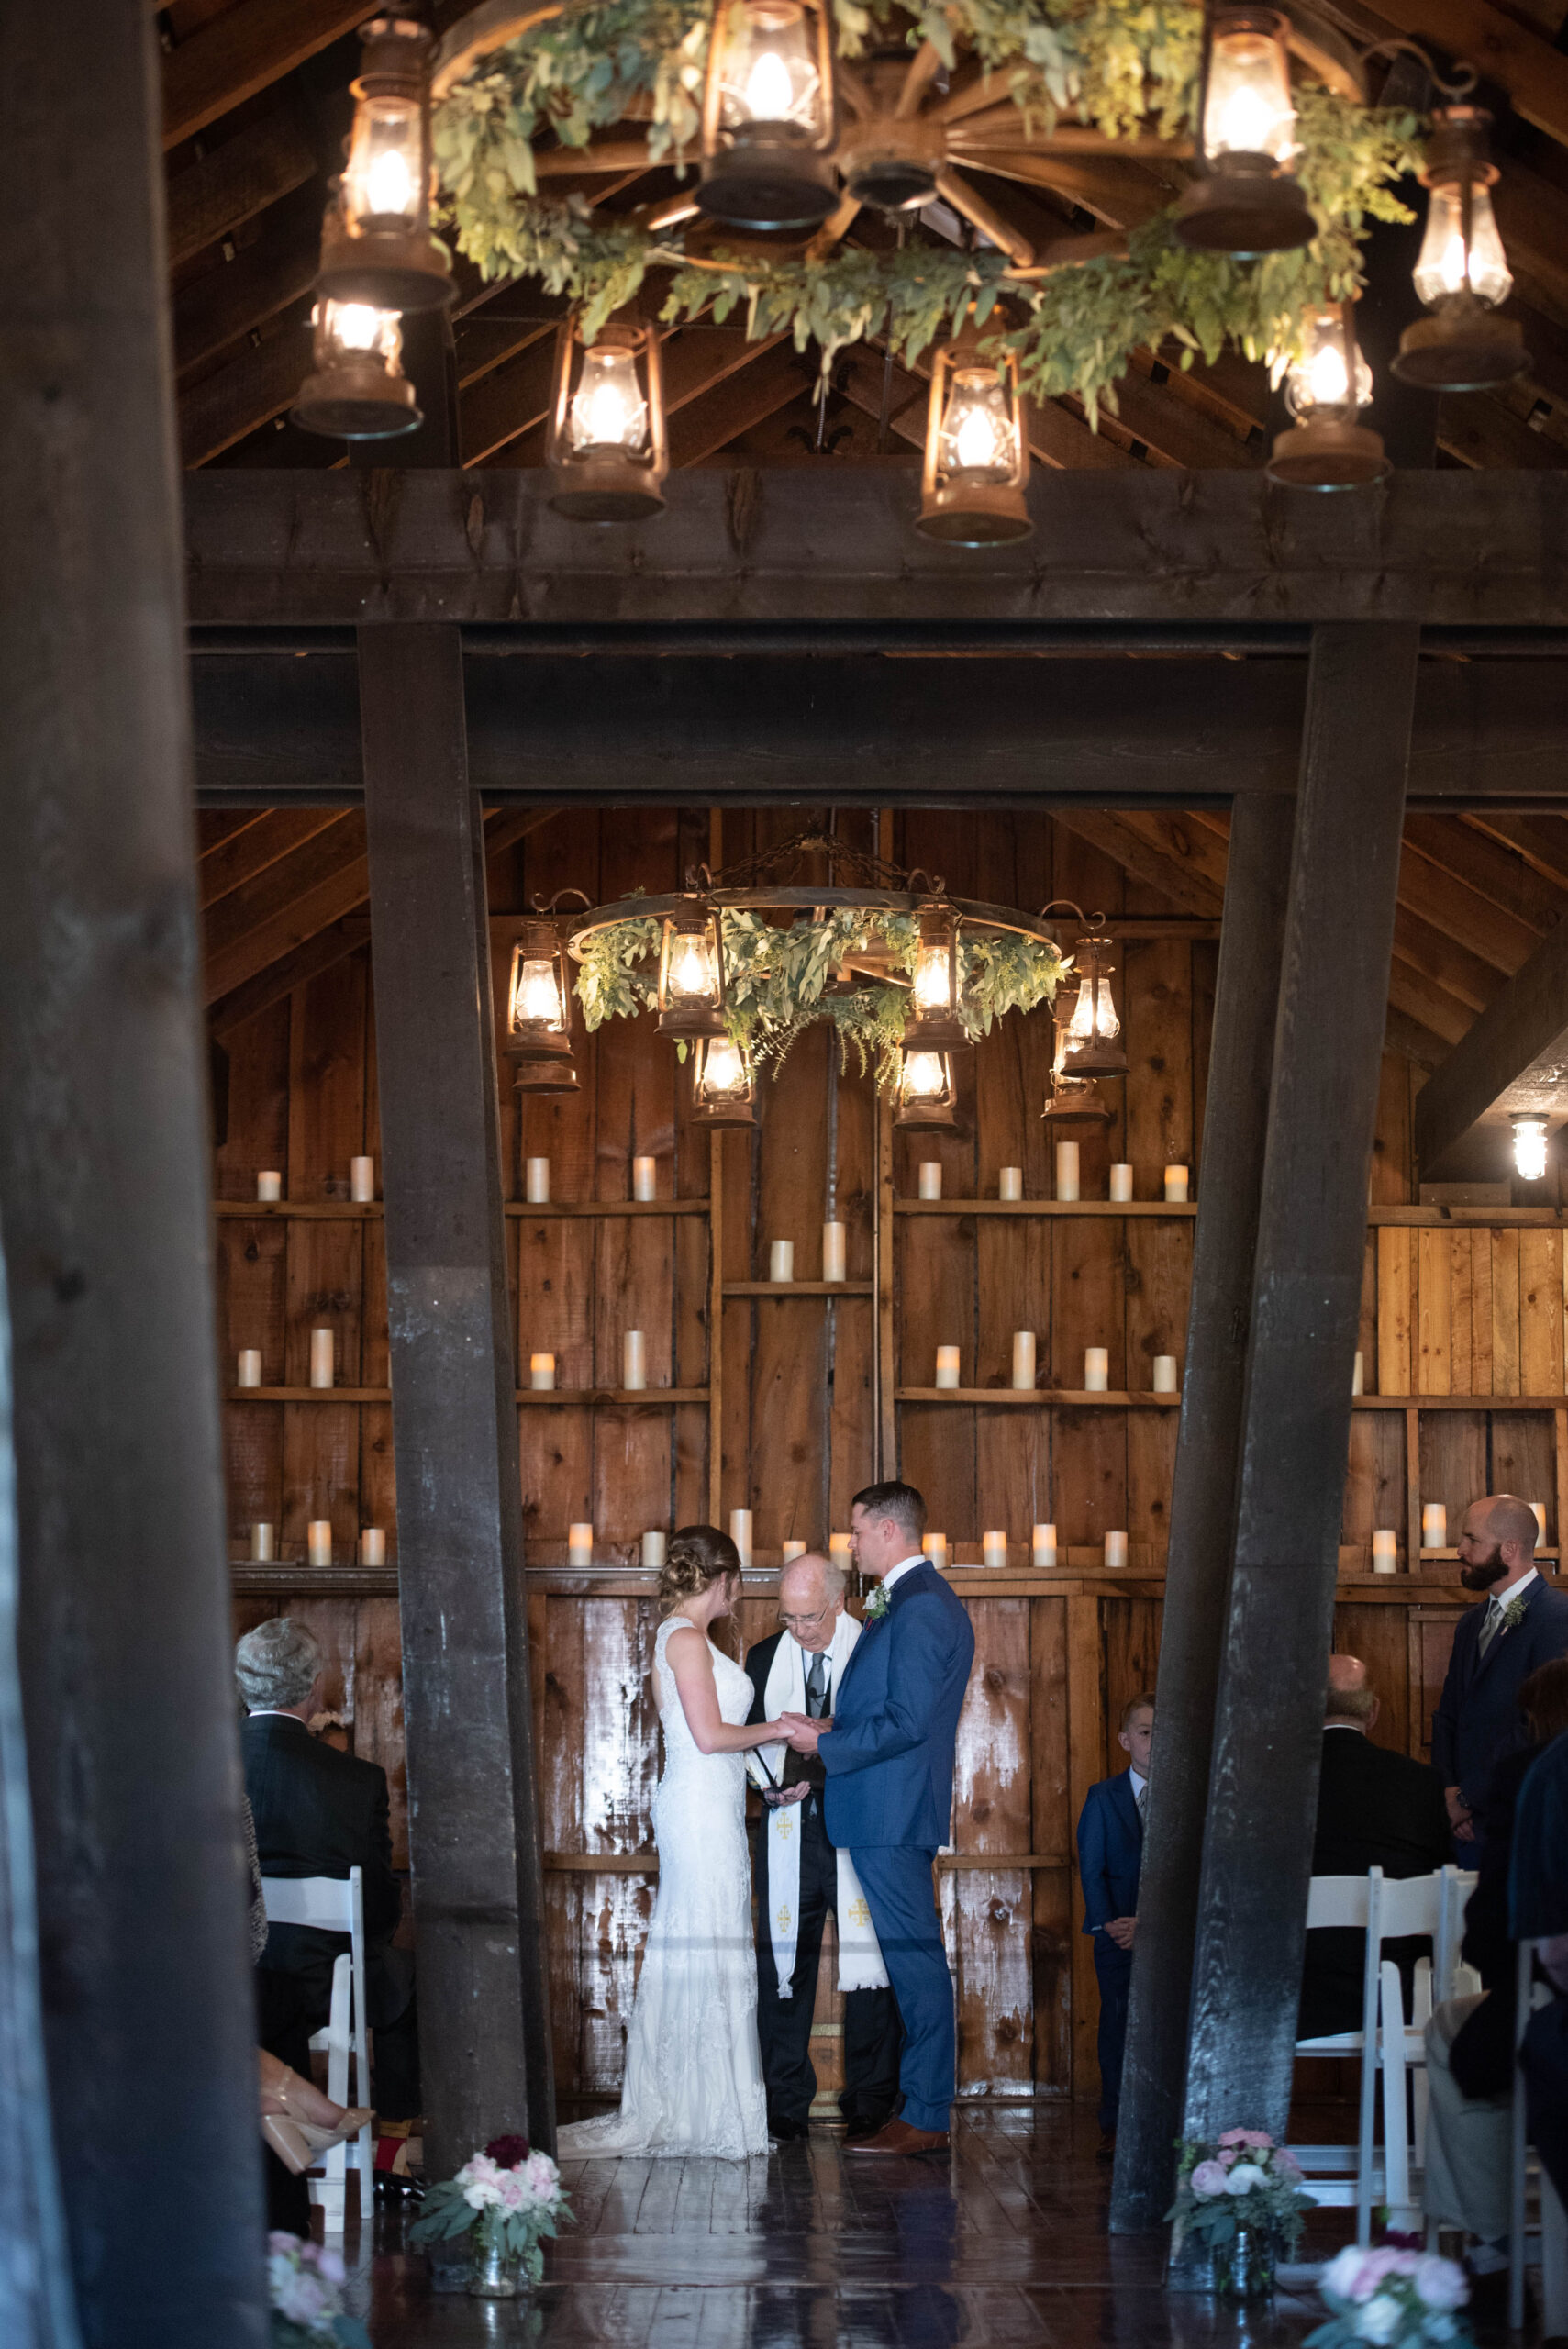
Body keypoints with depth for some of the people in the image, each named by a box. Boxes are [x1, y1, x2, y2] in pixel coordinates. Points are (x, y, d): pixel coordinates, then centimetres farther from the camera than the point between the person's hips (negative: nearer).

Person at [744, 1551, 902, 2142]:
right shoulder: (765, 1658, 11)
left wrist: (817, 1775, -14)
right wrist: (772, 1779, -5)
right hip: (789, 1830, 3)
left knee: (867, 1959, -3)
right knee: (783, 1963, 2)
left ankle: (870, 2103, 5)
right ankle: (786, 2104, 9)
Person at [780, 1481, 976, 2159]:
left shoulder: (918, 1609, -16)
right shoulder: (923, 1601, 17)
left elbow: (906, 1722, -22)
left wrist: (824, 1743, -13)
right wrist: (829, 1732, 11)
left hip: (893, 1815, -11)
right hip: (893, 1813, 11)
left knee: (914, 1962, -7)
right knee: (913, 1961, 12)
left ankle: (924, 2119, -4)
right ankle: (923, 2108, 16)